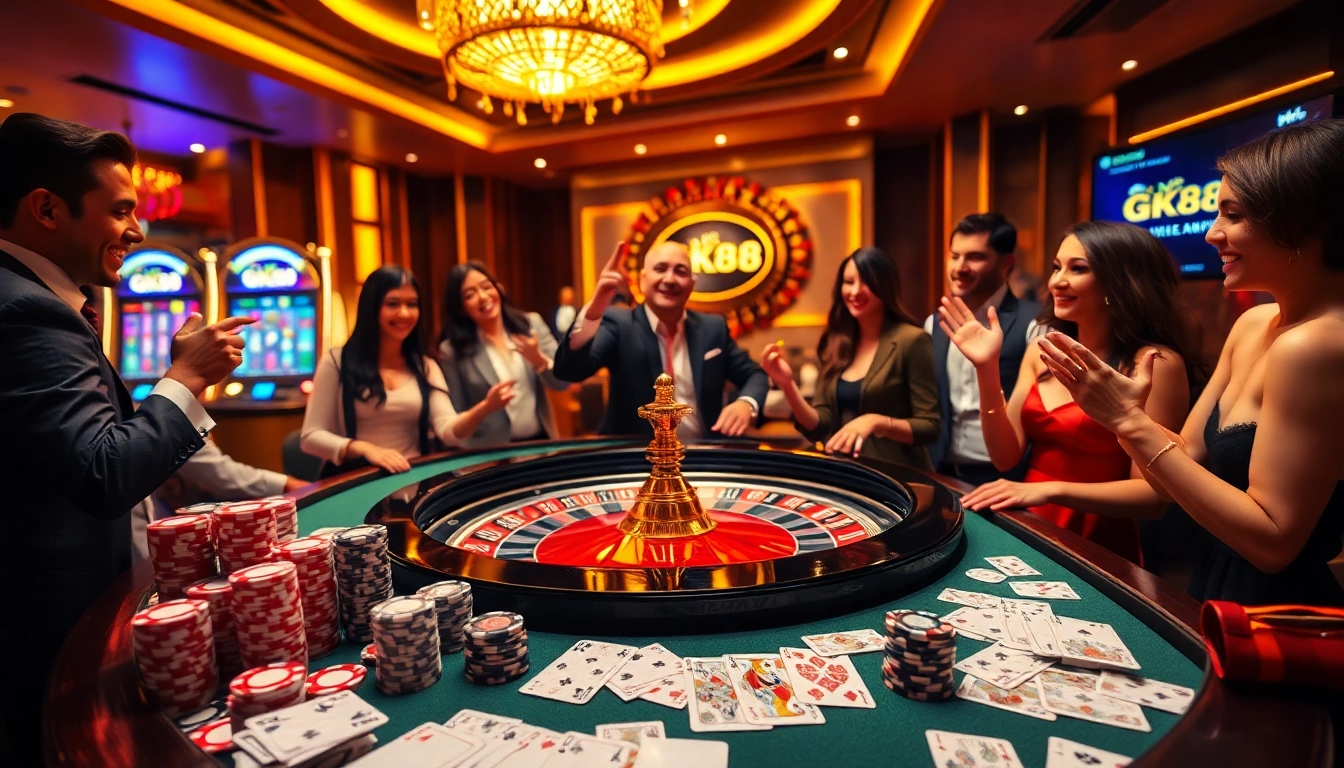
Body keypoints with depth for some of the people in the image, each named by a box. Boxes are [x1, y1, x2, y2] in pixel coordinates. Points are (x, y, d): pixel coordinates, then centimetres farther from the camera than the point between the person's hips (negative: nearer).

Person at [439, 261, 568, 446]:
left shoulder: (531, 324, 3)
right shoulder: (452, 350, -4)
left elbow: (563, 382, -1)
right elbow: (455, 417, 1)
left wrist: (540, 360, -17)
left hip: (541, 442, 2)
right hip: (492, 452, -2)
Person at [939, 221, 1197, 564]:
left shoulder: (1155, 363, -10)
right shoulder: (1043, 354, 4)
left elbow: (1154, 493, -11)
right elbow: (1006, 457, 0)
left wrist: (1051, 490, -21)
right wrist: (987, 368, -8)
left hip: (1098, 553, -4)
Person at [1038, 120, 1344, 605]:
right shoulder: (1253, 325, 2)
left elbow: (1273, 540, -23)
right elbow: (1185, 465, 2)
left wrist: (1133, 423, -24)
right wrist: (1126, 415, -15)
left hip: (1279, 624, -7)